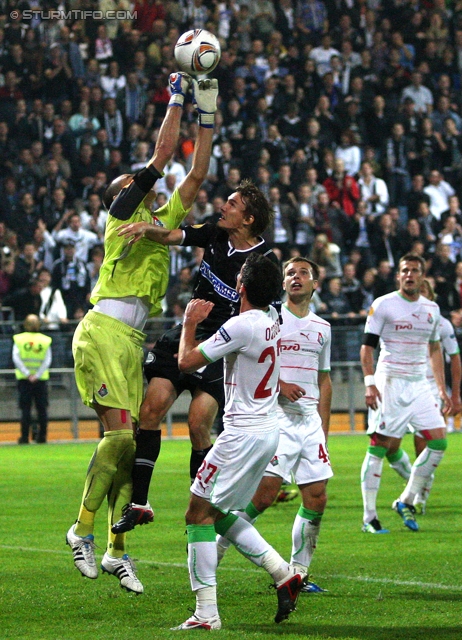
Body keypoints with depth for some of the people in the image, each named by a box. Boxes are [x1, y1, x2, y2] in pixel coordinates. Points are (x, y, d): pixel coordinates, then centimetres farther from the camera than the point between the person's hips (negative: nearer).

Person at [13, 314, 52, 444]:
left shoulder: (19, 340, -2)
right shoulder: (45, 341, 0)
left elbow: (16, 358, -12)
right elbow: (47, 360, -8)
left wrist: (27, 374, -14)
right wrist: (37, 375, -12)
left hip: (24, 379, 0)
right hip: (41, 380, 0)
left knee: (25, 409, 3)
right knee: (42, 409, 8)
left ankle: (25, 437, -2)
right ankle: (42, 437, 7)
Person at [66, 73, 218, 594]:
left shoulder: (161, 219, 23)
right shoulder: (123, 211, 4)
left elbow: (195, 175, 24)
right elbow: (163, 152, 1)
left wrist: (207, 116, 21)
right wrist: (176, 98, 10)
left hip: (130, 339, 8)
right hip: (104, 331, -8)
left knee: (127, 439, 3)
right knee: (119, 433, -16)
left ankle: (116, 550, 3)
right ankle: (83, 530, -8)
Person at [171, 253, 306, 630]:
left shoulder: (242, 326, -19)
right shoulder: (272, 320, 6)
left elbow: (187, 361, -13)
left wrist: (190, 322, 3)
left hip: (243, 435, -9)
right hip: (268, 431, 9)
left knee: (199, 514, -4)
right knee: (220, 514, 19)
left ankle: (207, 613, -8)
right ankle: (284, 573, 9)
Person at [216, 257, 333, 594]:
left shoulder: (322, 327, 17)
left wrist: (324, 432, 18)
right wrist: (279, 384, -19)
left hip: (310, 420, 6)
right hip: (276, 417, -6)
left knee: (317, 499, -1)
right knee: (266, 490, -17)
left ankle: (298, 572, 8)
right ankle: (215, 549, -4)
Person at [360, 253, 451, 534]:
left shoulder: (432, 309, 12)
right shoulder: (383, 305, -4)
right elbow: (367, 346, -5)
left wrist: (442, 389, 15)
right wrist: (370, 384, -14)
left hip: (420, 384, 6)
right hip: (390, 383, -6)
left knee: (439, 441, -3)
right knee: (379, 446, -6)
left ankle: (407, 500, 11)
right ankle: (369, 517, -3)